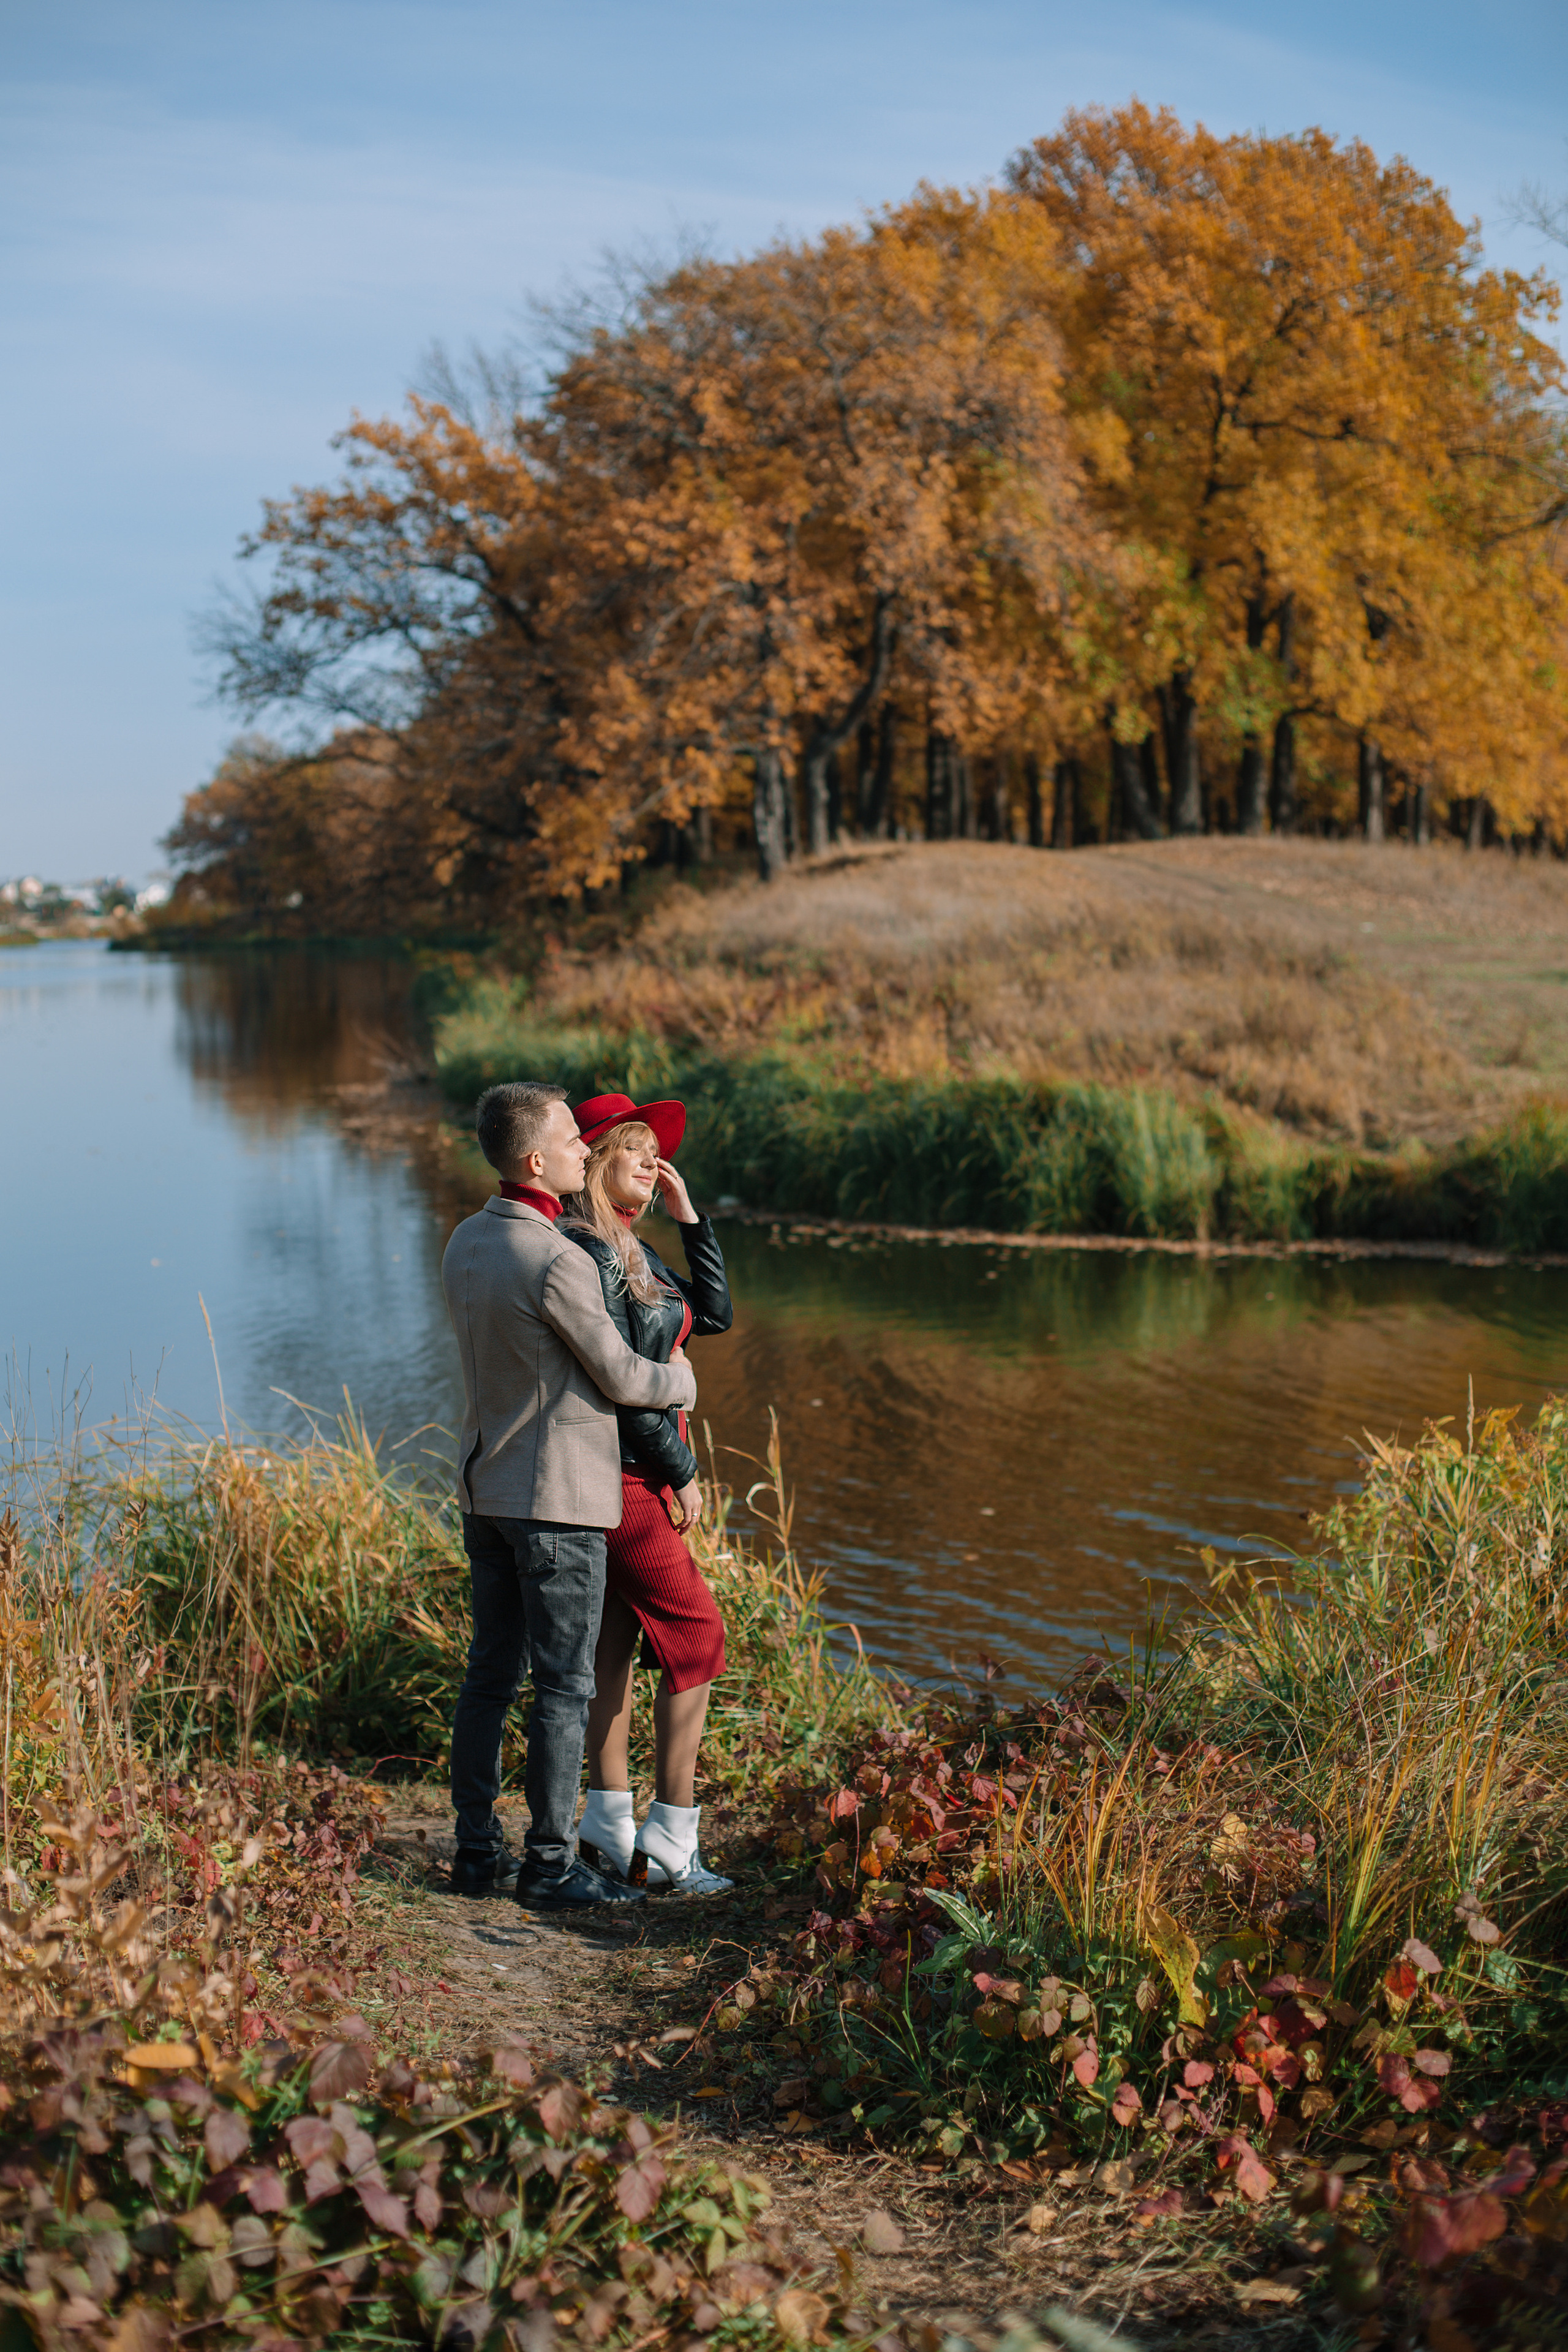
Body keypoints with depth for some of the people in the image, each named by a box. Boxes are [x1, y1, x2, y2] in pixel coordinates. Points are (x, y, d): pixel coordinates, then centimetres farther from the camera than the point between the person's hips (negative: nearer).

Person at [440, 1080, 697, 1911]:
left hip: (485, 1489, 8)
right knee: (564, 1686, 1)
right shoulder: (557, 1264, -22)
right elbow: (619, 1378, -12)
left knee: (490, 1671, 13)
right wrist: (682, 1380, 9)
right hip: (557, 1498, -8)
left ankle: (476, 1850, 19)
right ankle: (550, 1865, 7)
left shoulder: (465, 1243, 5)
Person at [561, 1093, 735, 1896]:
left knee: (615, 1644, 11)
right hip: (621, 1475, -10)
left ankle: (609, 1826, 18)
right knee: (695, 1635, -4)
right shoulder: (586, 1250, -17)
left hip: (637, 1474, 10)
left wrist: (689, 1215, 10)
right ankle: (669, 1841, 1)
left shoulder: (632, 1250, 14)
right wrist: (682, 1469, -13)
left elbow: (713, 1314, 16)